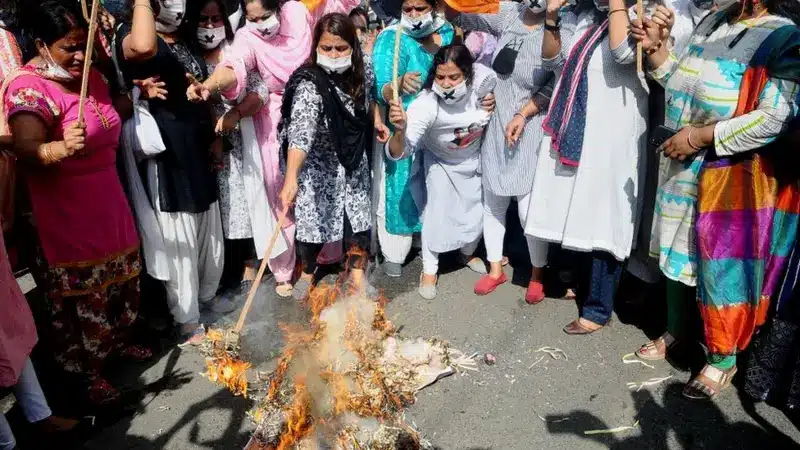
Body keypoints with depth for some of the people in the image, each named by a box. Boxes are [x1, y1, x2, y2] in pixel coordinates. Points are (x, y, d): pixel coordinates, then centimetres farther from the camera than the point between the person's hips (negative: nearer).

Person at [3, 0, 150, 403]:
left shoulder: (91, 77, 6)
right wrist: (62, 148, -52)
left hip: (109, 204, 8)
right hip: (66, 216, -8)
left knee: (121, 281, 20)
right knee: (82, 298, 3)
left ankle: (118, 342, 42)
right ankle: (90, 373, 21)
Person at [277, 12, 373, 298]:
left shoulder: (358, 74, -8)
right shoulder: (309, 84, -28)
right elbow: (300, 132, -41)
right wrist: (291, 178, -52)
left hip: (353, 165, 6)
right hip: (319, 169, -5)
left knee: (359, 216, 12)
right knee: (314, 221, 6)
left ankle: (357, 273, 33)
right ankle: (307, 272, 35)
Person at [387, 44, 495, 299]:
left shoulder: (483, 80, -33)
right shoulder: (425, 105, -41)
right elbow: (398, 153, -48)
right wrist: (400, 132, -66)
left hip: (476, 158, 3)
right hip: (441, 162, -3)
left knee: (478, 213, 13)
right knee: (437, 211, -12)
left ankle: (468, 253, 45)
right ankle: (429, 270, 13)